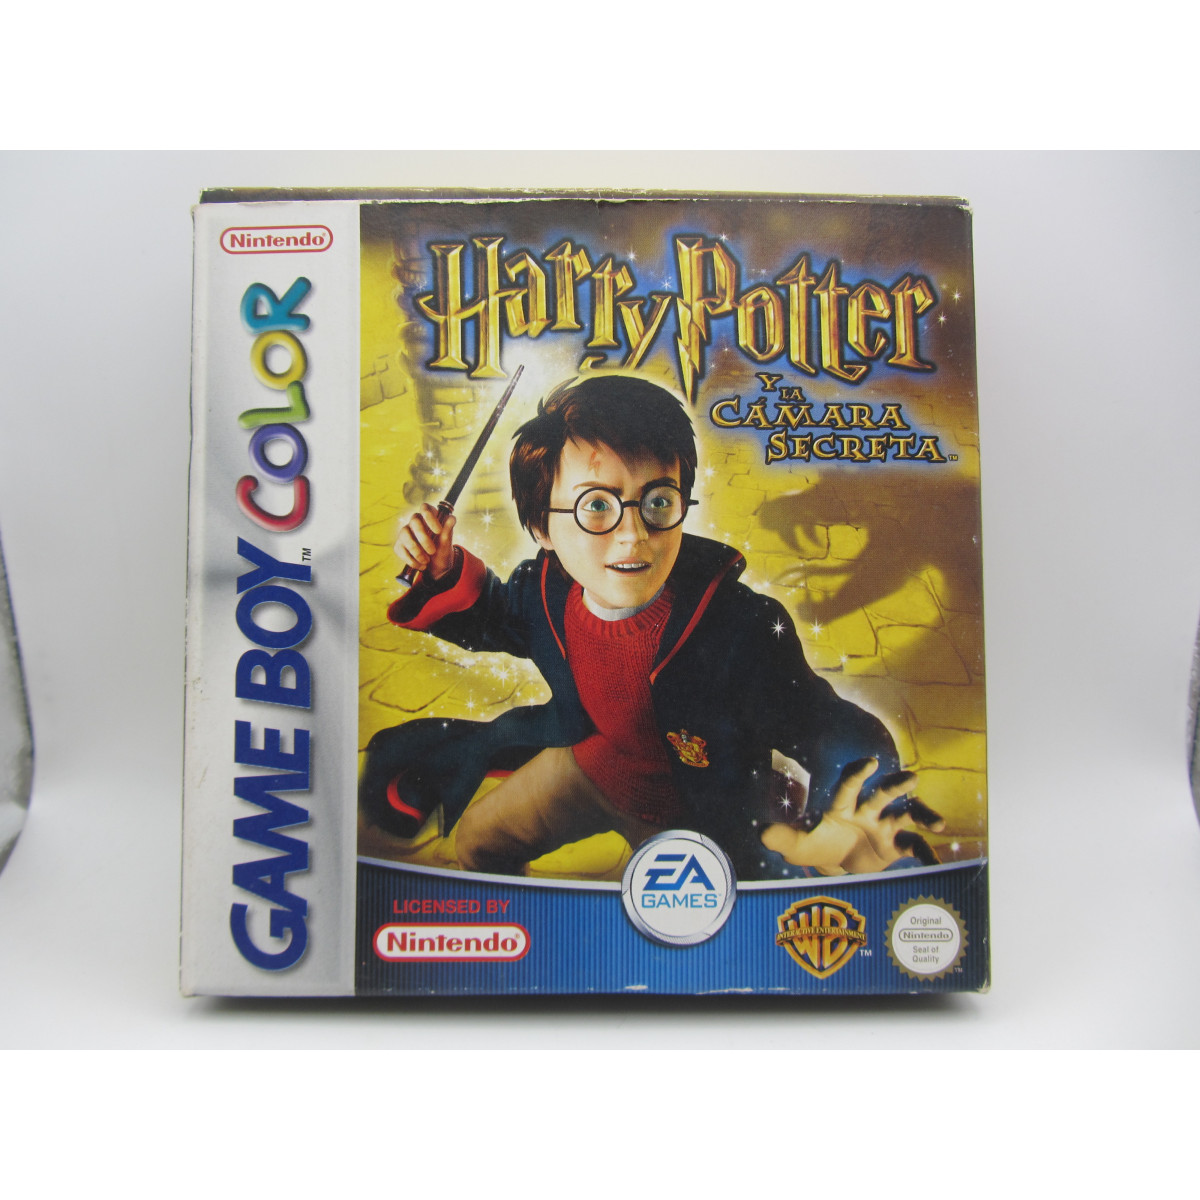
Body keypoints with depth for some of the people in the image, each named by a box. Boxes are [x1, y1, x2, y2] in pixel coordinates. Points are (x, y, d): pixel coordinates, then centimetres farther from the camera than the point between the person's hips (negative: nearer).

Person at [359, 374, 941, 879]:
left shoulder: (746, 633, -40)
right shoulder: (545, 587, -23)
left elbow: (839, 738, -35)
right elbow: (494, 618, 2)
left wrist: (843, 833, -57)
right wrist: (444, 573, -19)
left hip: (703, 815, -4)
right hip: (593, 759, 4)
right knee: (477, 839, 19)